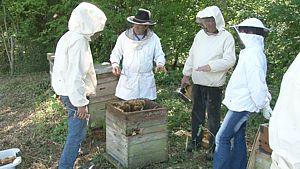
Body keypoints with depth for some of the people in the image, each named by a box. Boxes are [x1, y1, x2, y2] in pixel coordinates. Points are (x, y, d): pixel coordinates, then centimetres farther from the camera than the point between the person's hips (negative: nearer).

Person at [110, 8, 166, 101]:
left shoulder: (154, 38, 3)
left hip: (146, 80, 1)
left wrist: (160, 64, -14)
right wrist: (115, 64, -12)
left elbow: (159, 55, 7)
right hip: (127, 79, -1)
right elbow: (116, 54, 7)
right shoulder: (124, 36, 2)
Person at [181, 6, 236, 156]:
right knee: (197, 113, 16)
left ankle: (213, 147, 14)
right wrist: (186, 75, 13)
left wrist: (210, 66, -24)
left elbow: (229, 61, -16)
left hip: (214, 85, -5)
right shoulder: (200, 34, 8)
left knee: (213, 116, 2)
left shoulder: (226, 37, -9)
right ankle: (196, 140, 31)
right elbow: (192, 56, 14)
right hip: (197, 82, 6)